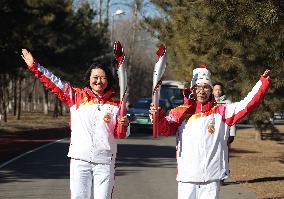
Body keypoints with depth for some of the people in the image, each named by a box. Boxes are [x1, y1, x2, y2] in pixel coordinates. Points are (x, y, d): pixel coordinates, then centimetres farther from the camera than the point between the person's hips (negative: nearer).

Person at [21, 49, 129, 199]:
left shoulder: (115, 104, 7)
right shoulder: (77, 96, 7)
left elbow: (120, 135, 8)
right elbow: (55, 84, 6)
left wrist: (124, 125, -14)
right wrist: (34, 66, 2)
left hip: (105, 162, 0)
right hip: (80, 159, 0)